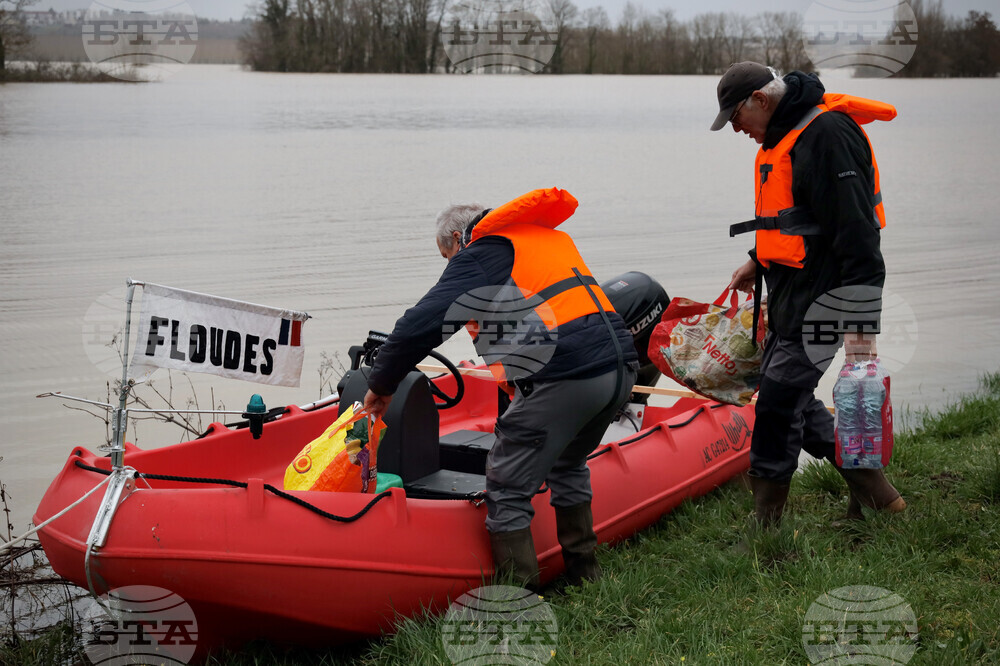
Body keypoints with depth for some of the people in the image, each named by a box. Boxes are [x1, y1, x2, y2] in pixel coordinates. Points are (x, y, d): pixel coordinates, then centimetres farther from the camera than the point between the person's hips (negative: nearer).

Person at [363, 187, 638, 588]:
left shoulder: (480, 254, 4)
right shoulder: (551, 237, 28)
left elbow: (419, 327, -4)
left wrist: (381, 386, 8)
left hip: (563, 378, -8)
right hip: (620, 367, 8)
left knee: (507, 489, 3)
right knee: (568, 467, 31)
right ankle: (585, 575, 38)